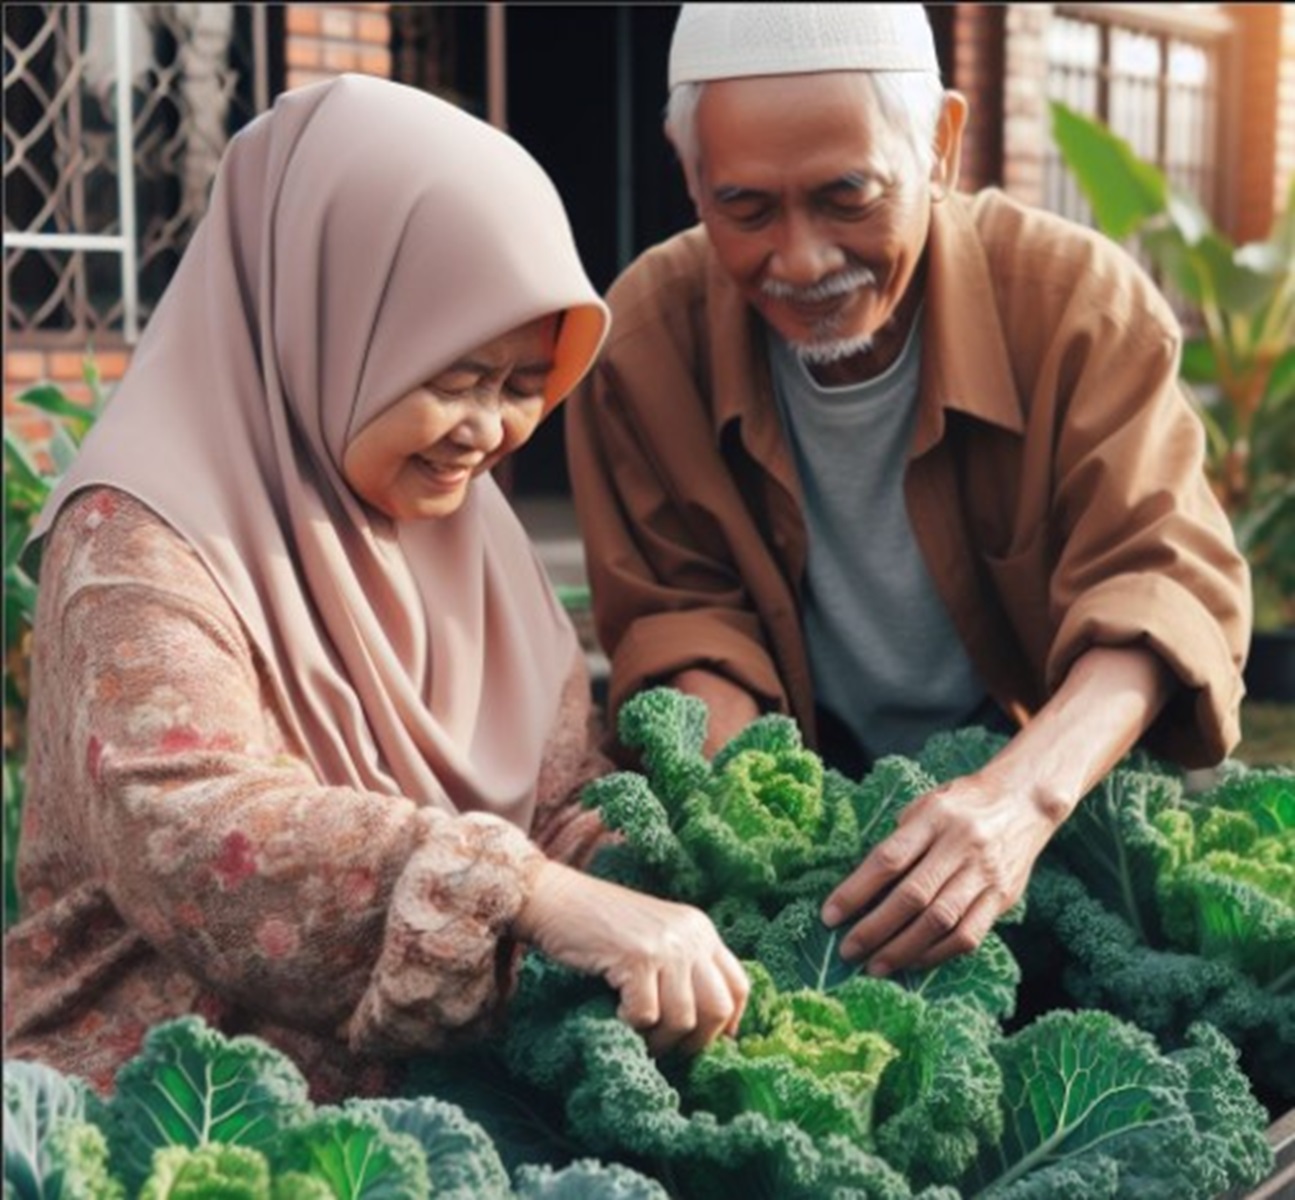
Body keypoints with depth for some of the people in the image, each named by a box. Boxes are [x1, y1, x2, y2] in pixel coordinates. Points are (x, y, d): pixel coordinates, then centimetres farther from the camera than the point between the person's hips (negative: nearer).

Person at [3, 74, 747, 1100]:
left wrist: (655, 919, -16)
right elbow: (187, 833, -29)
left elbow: (570, 791, 4)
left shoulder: (463, 513, 10)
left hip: (442, 1078, 7)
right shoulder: (146, 538, -13)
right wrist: (540, 893, -38)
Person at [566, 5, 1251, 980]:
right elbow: (684, 619, -5)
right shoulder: (648, 335, -12)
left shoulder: (1079, 298, -16)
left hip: (1063, 795, 0)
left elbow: (1163, 581, -23)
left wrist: (1025, 792, -43)